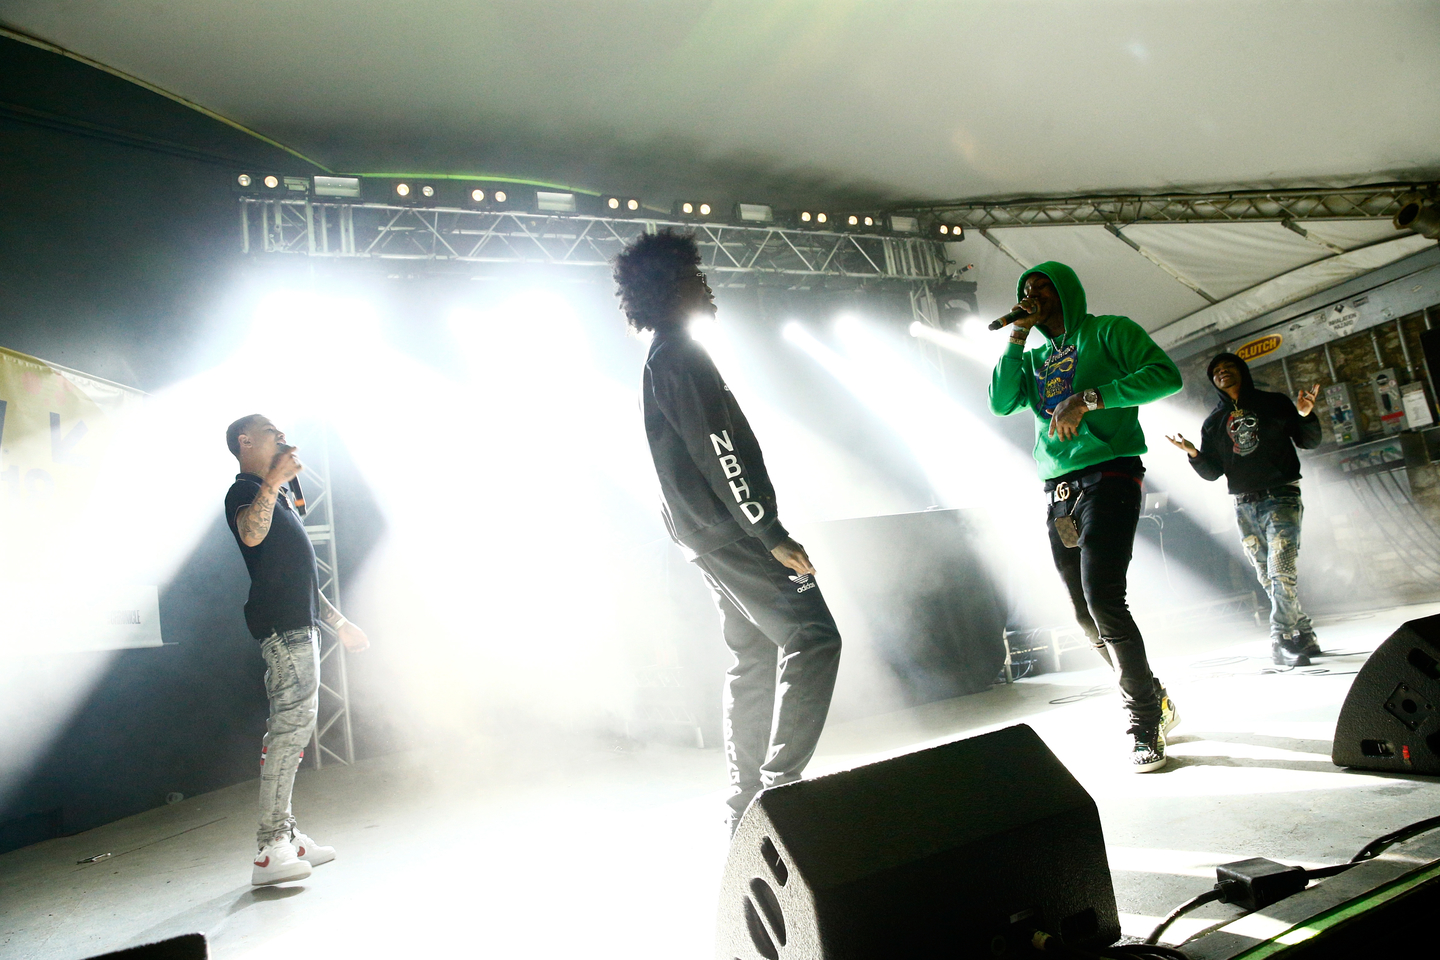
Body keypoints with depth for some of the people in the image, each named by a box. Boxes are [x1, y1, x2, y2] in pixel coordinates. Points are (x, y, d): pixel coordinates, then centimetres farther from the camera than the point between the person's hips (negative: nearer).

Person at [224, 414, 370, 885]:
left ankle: (285, 835, 16)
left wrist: (338, 621, 28)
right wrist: (273, 481, -27)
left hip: (298, 624, 10)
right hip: (281, 624, -10)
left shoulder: (278, 498, 27)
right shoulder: (244, 491, -2)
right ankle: (270, 850, -14)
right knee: (292, 724, -15)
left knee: (293, 726, 10)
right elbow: (252, 533, -28)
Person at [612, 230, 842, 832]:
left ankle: (746, 802, 20)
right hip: (731, 532, -11)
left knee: (753, 658, 13)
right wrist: (773, 536, -21)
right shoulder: (682, 358, -12)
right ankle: (781, 784, -8)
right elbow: (719, 454, -21)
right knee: (812, 638, -10)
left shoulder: (662, 360, 20)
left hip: (711, 534, 11)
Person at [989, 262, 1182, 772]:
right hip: (1058, 492, 6)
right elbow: (1001, 403, 7)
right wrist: (1017, 334, 6)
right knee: (1087, 615, 6)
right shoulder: (1034, 358, 23)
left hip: (1107, 476, -6)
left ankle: (1144, 727, -4)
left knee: (1103, 600, -18)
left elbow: (1166, 375, -7)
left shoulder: (1107, 332, 6)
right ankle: (1154, 701, 24)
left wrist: (1090, 397, -16)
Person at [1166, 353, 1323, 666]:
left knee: (1281, 574, -17)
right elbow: (1212, 472, 8)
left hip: (1281, 498, -3)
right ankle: (1303, 635, 18)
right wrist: (1193, 453, -11)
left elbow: (1308, 442, 6)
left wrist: (1306, 415, -13)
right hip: (1244, 507, 3)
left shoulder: (1275, 403, 6)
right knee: (1270, 581, 6)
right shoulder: (1213, 422, 12)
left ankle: (1281, 640, -12)